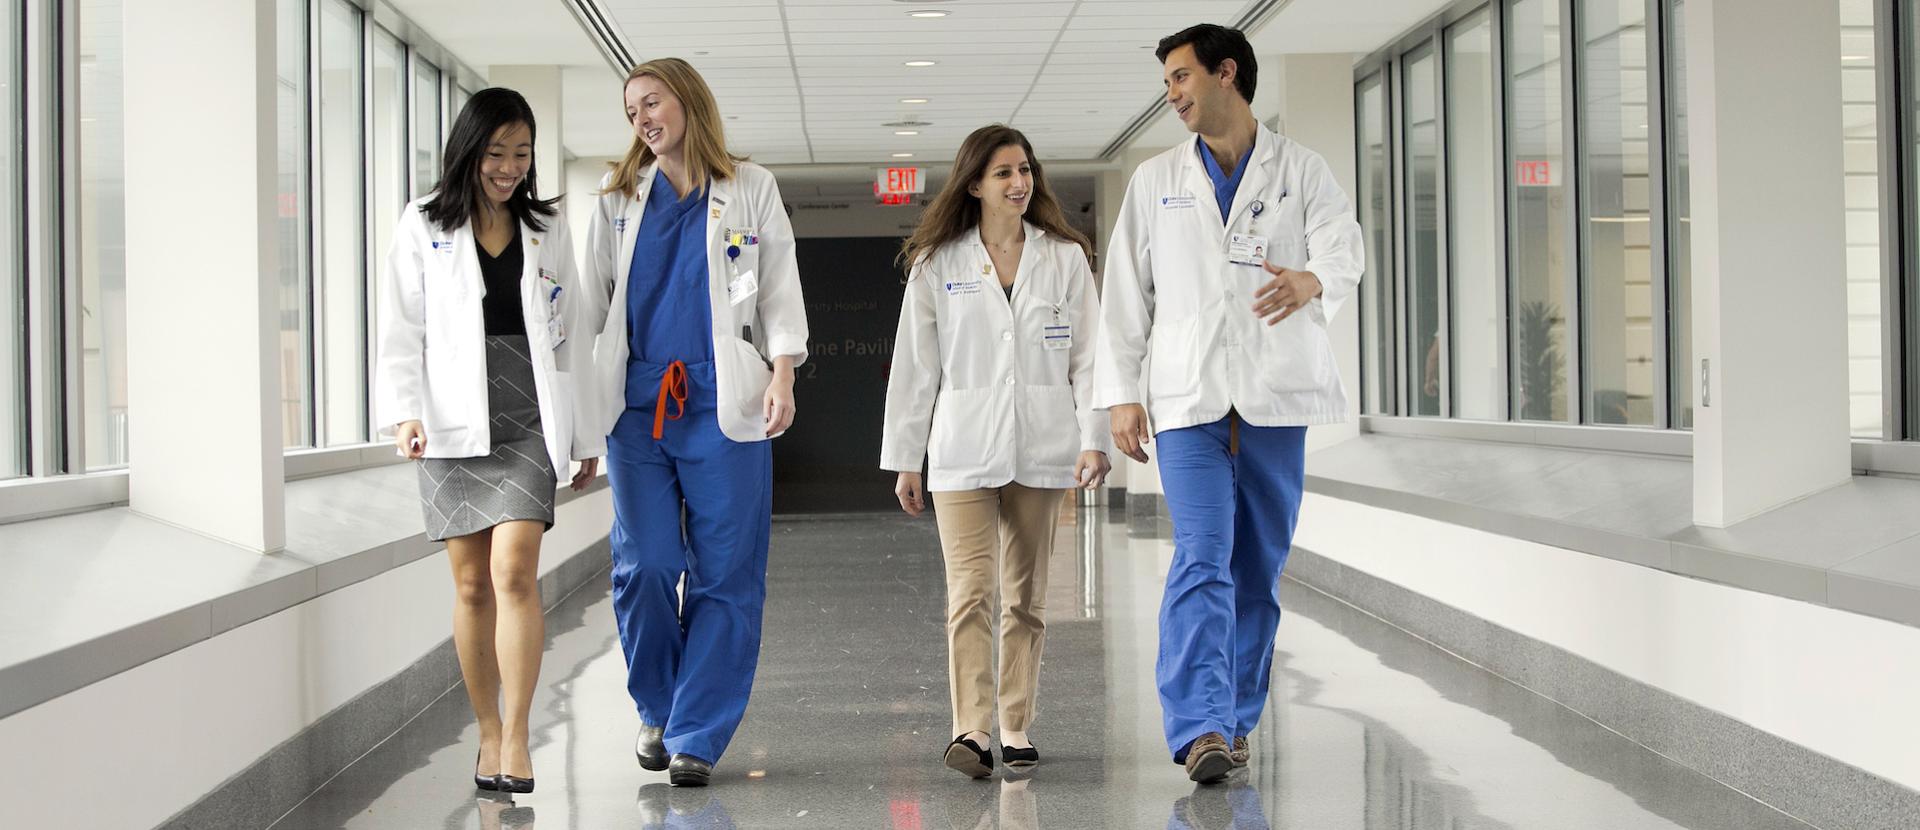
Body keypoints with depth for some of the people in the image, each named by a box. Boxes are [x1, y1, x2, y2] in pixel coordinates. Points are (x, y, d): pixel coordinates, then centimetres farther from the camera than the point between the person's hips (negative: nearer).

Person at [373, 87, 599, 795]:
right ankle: (488, 734, 15)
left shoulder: (547, 231, 11)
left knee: (515, 571, -14)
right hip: (452, 424, 0)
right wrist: (403, 411, -13)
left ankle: (517, 738, -12)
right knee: (472, 585, 3)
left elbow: (568, 337, 13)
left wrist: (586, 435, 13)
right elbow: (400, 330, 2)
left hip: (528, 420, 0)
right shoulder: (424, 227, 5)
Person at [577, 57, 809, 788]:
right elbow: (592, 296, 15)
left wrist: (782, 375, -4)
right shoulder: (618, 196, 15)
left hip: (723, 404, -2)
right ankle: (657, 711, 18)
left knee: (725, 574, -4)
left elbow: (780, 289, 8)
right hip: (637, 401, 2)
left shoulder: (750, 188, 9)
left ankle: (696, 735, 3)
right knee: (643, 566, -3)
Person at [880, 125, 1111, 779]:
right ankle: (970, 730, -18)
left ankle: (1016, 729, 14)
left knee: (1025, 593, 8)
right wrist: (905, 459, 4)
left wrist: (1093, 438, -6)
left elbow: (1087, 355, 5)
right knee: (970, 590, -12)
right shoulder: (937, 264, 5)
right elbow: (915, 366, 5)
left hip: (1040, 448, 2)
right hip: (962, 449, -2)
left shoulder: (1066, 258, 7)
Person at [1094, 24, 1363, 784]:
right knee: (1201, 560, -14)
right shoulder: (1155, 180, 13)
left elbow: (1344, 256, -7)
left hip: (1276, 399, 1)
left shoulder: (1302, 172, 8)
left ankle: (1234, 722, 17)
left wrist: (1312, 280, -31)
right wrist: (1120, 393, 2)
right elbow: (1126, 294, 10)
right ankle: (1200, 729, -20)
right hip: (1189, 398, 0)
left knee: (1258, 569, 6)